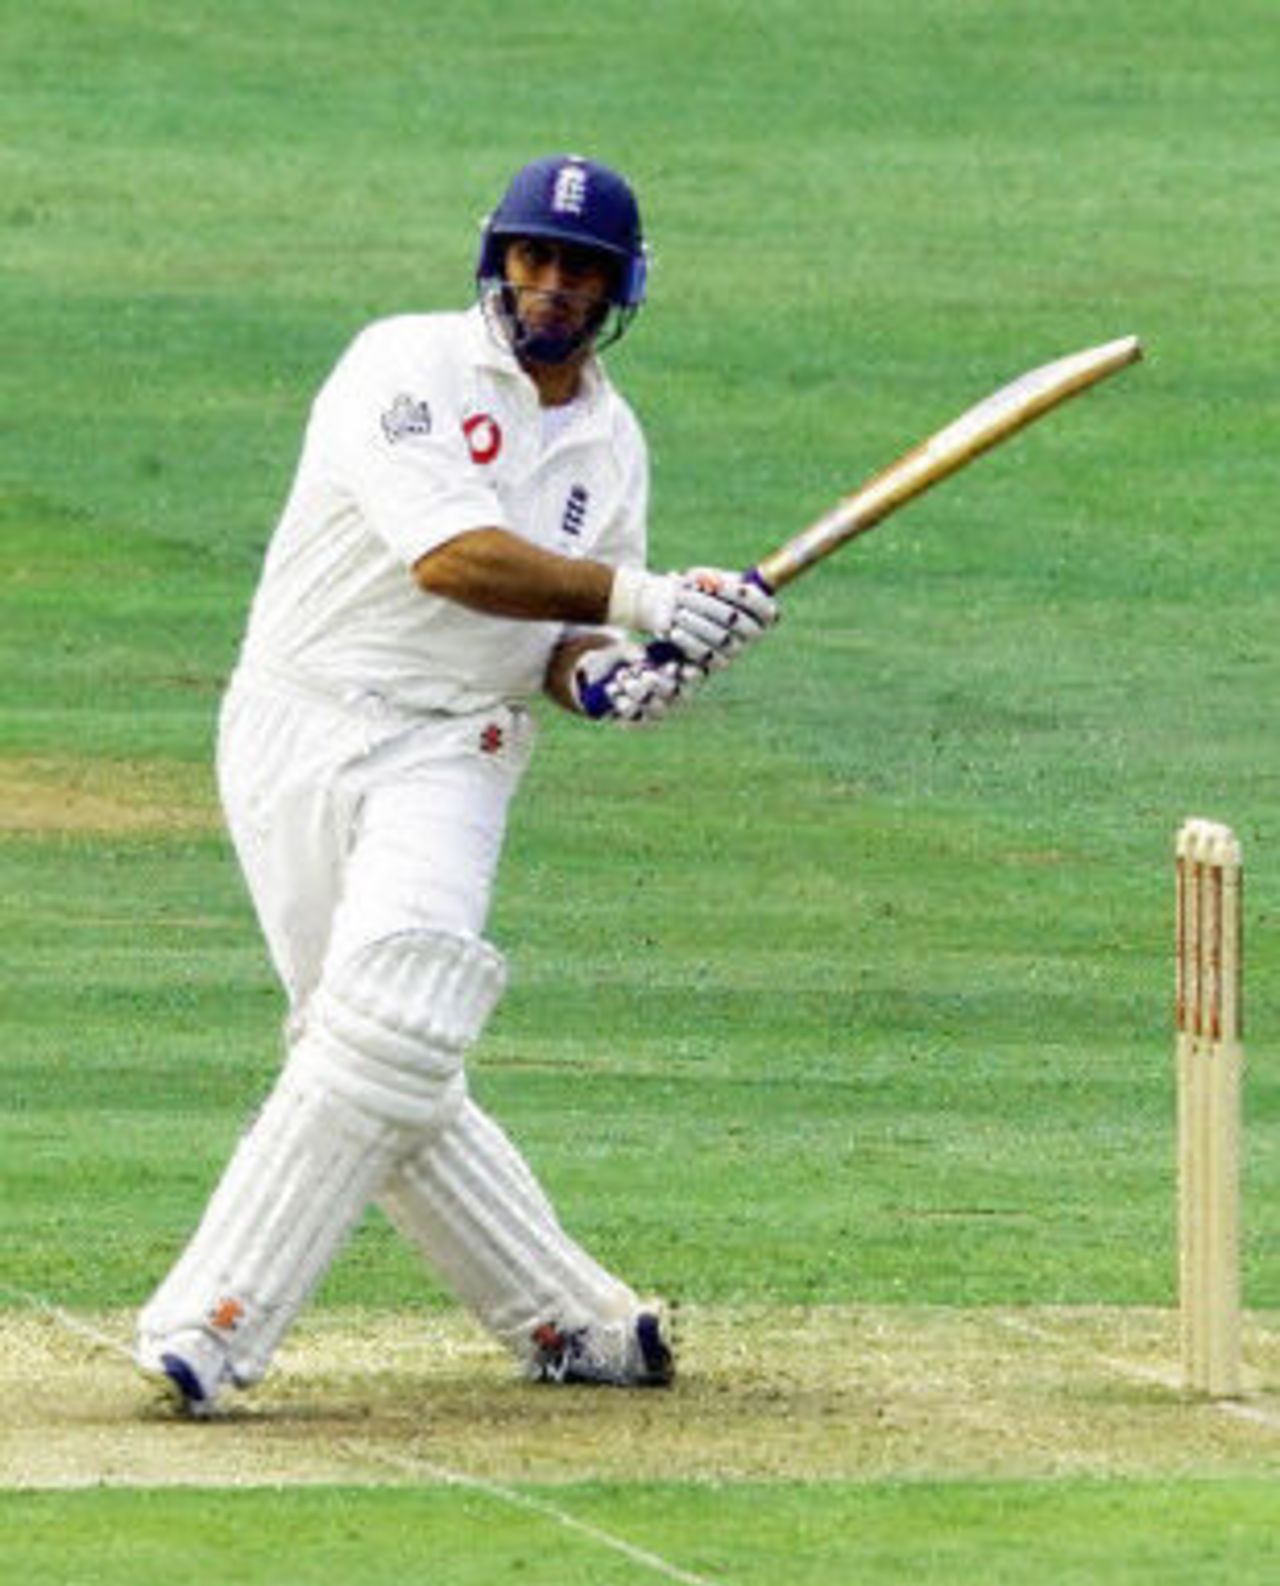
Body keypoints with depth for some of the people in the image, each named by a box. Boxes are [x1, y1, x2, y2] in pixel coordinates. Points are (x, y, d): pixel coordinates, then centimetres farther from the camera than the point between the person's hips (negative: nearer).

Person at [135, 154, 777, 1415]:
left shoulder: (609, 446, 12)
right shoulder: (408, 368, -8)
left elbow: (553, 639, 14)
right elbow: (449, 558, -22)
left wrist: (601, 673, -10)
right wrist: (640, 596, -27)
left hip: (451, 752, 3)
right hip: (300, 732, -3)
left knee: (387, 1038, -17)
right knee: (376, 1065, -4)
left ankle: (211, 1324, -19)